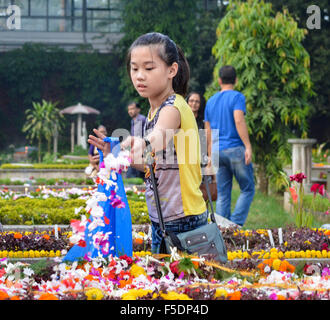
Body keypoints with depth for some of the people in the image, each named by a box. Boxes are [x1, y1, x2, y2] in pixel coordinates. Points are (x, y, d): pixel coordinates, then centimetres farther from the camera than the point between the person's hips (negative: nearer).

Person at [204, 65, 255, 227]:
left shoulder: (211, 101, 14)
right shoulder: (237, 97, -3)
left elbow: (208, 132, 15)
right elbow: (239, 121, -19)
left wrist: (211, 157, 20)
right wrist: (248, 147, -20)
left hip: (218, 152, 5)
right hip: (236, 149, -5)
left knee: (223, 195, 6)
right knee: (247, 190, 4)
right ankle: (235, 224, -10)